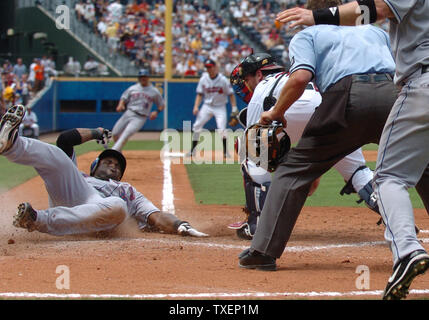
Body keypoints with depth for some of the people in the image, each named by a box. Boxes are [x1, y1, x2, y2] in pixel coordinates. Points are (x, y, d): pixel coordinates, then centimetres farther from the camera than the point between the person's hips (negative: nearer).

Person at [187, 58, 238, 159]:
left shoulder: (223, 80, -11)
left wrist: (234, 109, -14)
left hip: (220, 107, -4)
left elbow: (231, 94, -7)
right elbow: (200, 94, 6)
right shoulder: (203, 79, -1)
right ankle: (192, 150, 9)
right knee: (196, 126, -3)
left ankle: (226, 152, -5)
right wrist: (196, 106, -8)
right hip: (207, 106, 4)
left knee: (222, 129, -18)